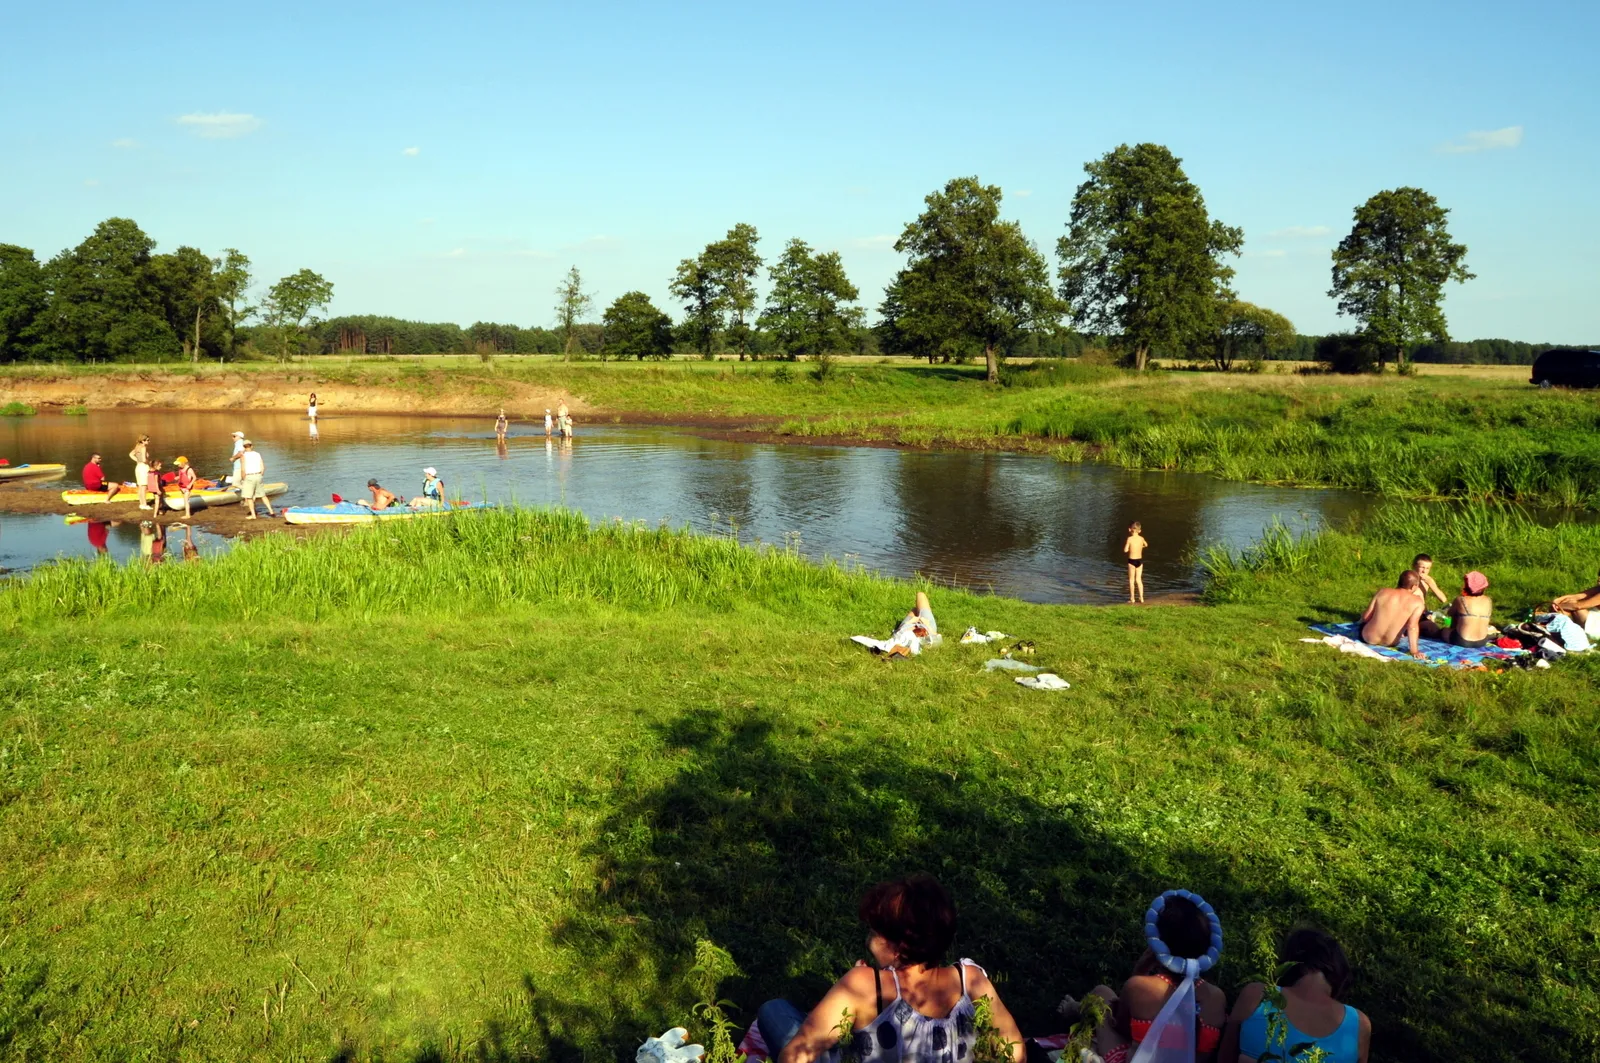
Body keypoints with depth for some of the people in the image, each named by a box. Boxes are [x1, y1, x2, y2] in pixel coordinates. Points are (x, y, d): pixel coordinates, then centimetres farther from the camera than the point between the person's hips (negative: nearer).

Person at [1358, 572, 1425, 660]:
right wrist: (1414, 650, -25)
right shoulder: (1417, 602, -11)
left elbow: (1365, 617, -4)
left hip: (1368, 638, 1)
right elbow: (1412, 626, -23)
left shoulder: (1383, 592, -8)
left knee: (1363, 621, 35)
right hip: (1391, 643, -1)